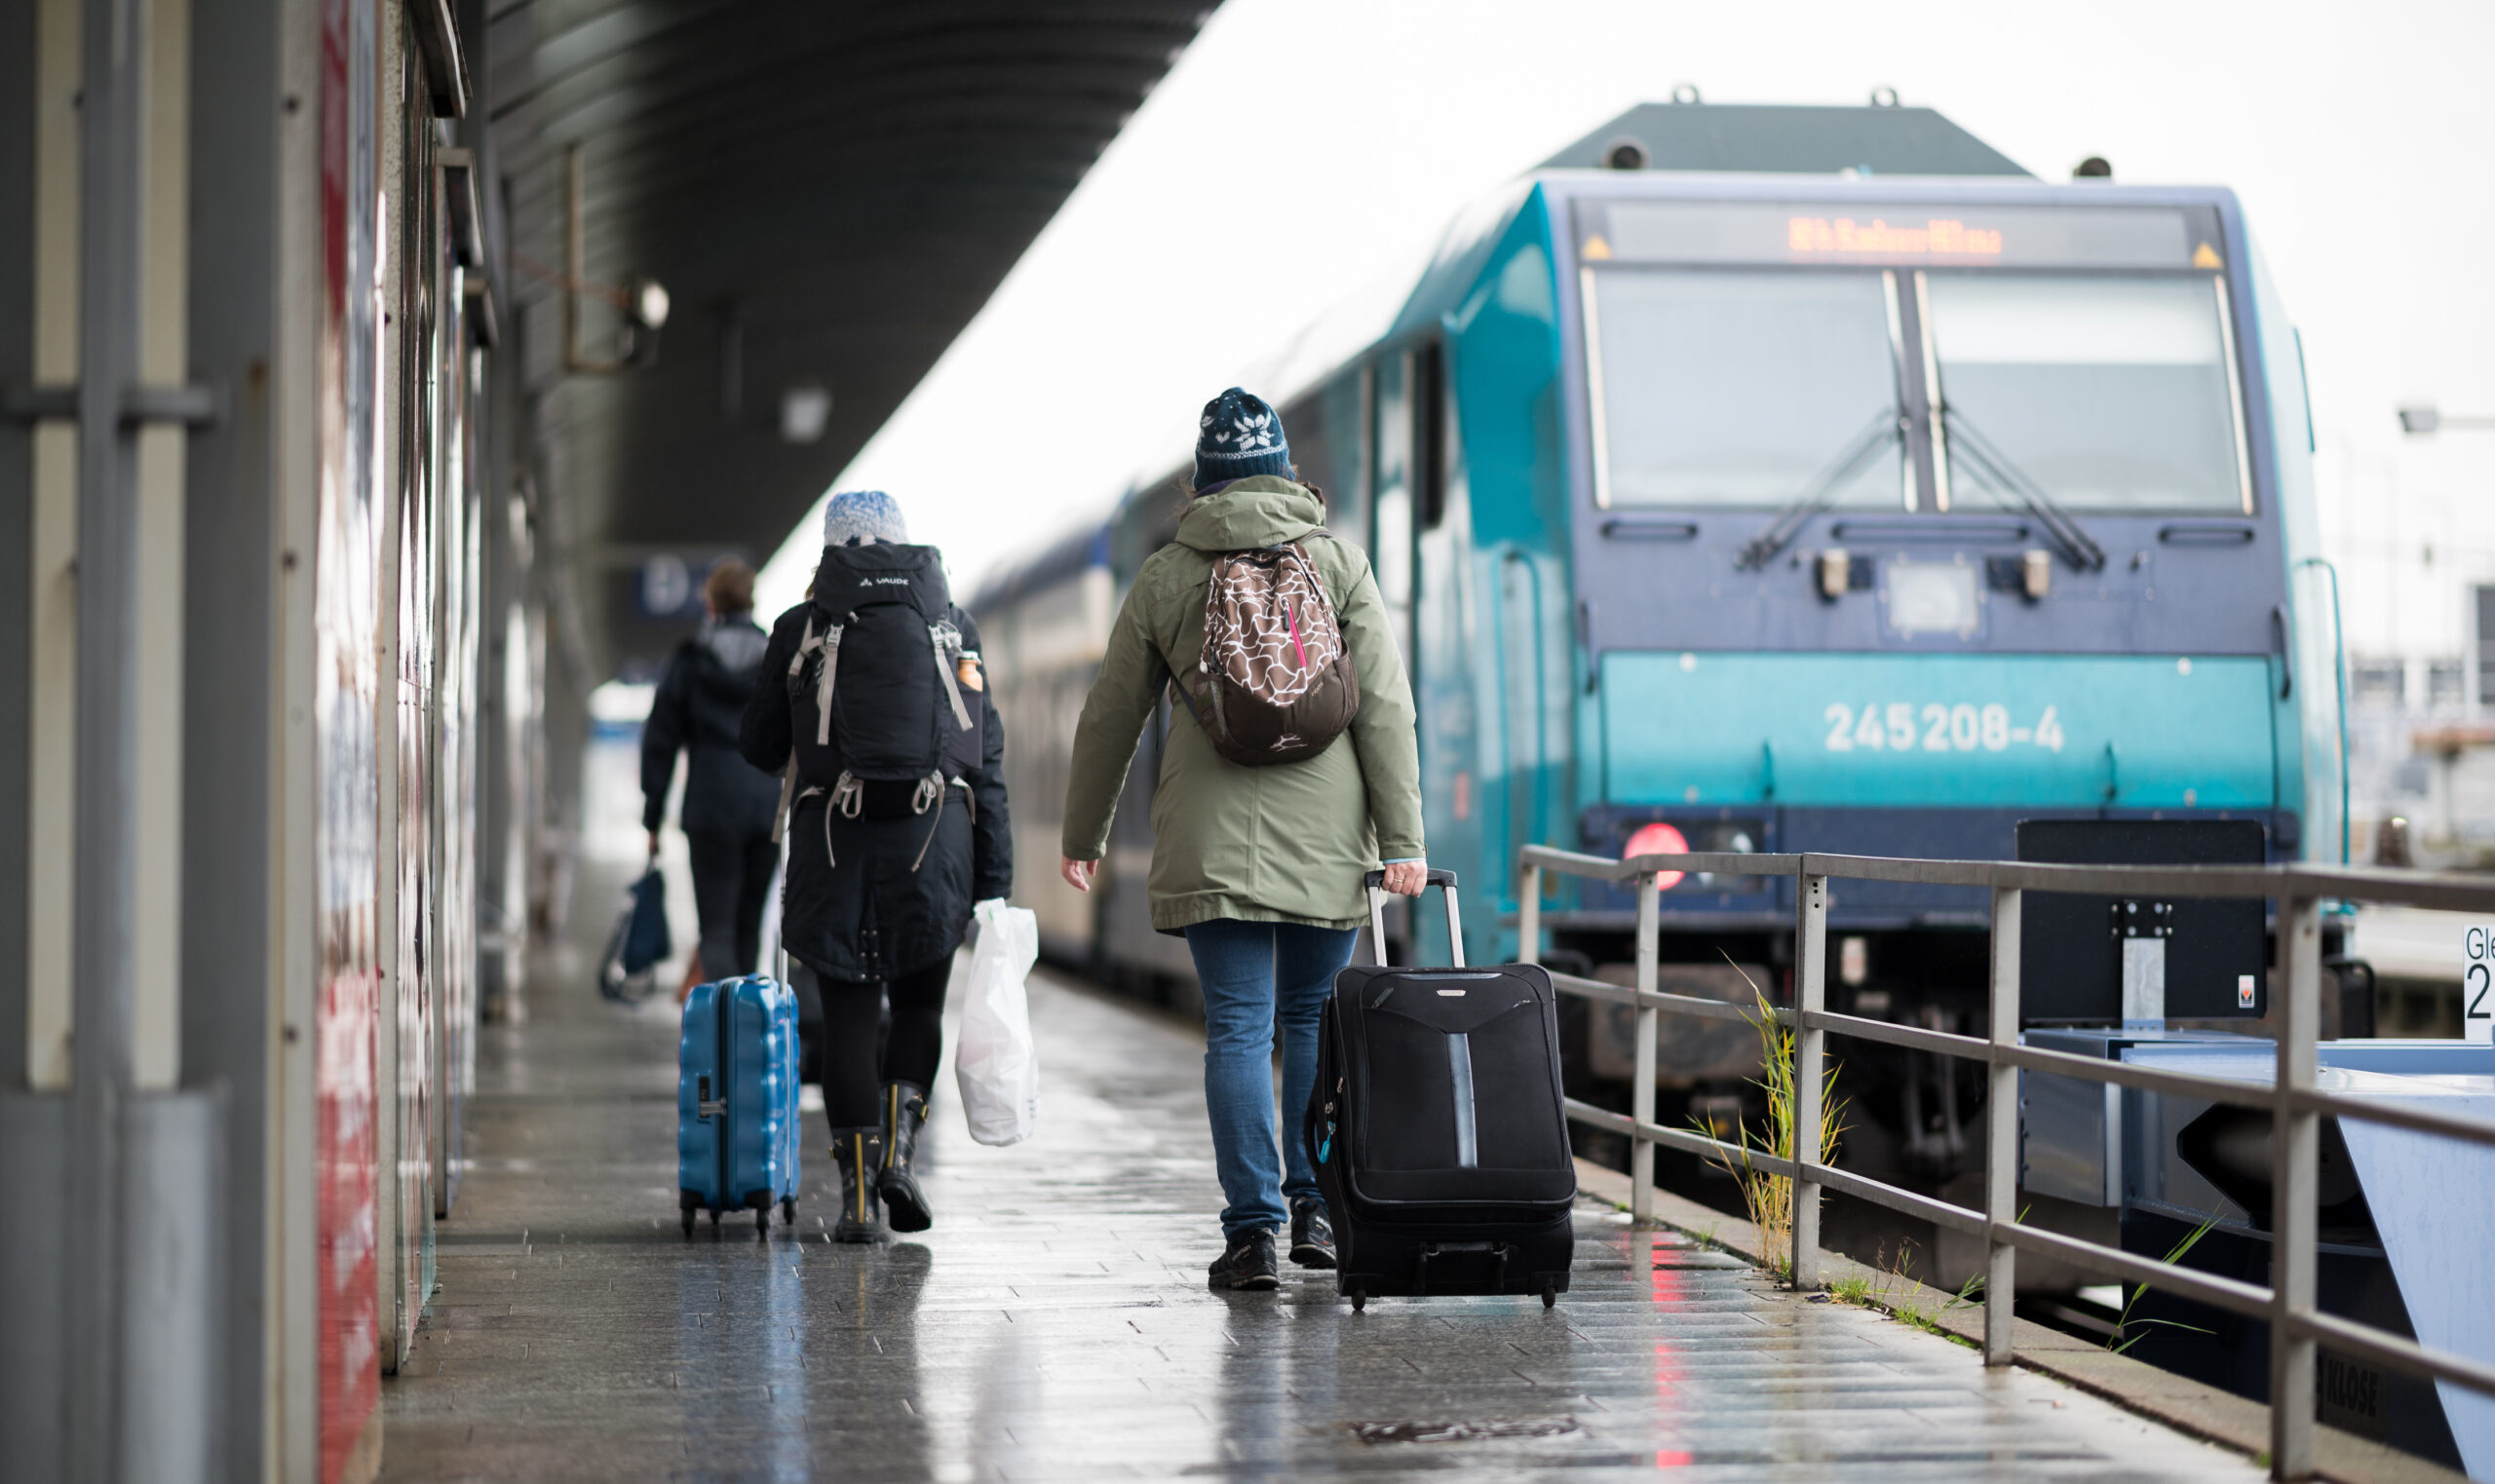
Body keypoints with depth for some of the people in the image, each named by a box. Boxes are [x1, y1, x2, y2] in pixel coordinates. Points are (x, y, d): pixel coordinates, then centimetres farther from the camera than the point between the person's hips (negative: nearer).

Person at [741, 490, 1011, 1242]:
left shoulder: (800, 628, 6)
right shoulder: (953, 625, 10)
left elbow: (761, 748, 12)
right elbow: (988, 756, 6)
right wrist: (994, 879, 6)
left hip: (834, 841, -1)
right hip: (937, 837, 1)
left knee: (849, 1016, 6)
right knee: (919, 1002, 17)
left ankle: (858, 1190, 1)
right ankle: (901, 1144, -4)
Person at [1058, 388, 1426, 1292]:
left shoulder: (1165, 576, 5)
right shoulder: (1340, 563, 4)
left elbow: (1111, 717, 10)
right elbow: (1384, 708, -1)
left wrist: (1083, 835, 21)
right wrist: (1402, 838, -1)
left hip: (1213, 843, -1)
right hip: (1326, 836, 1)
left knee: (1238, 1028, -1)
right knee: (1313, 1020, 15)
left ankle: (1252, 1229, -7)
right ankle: (1316, 1207, 14)